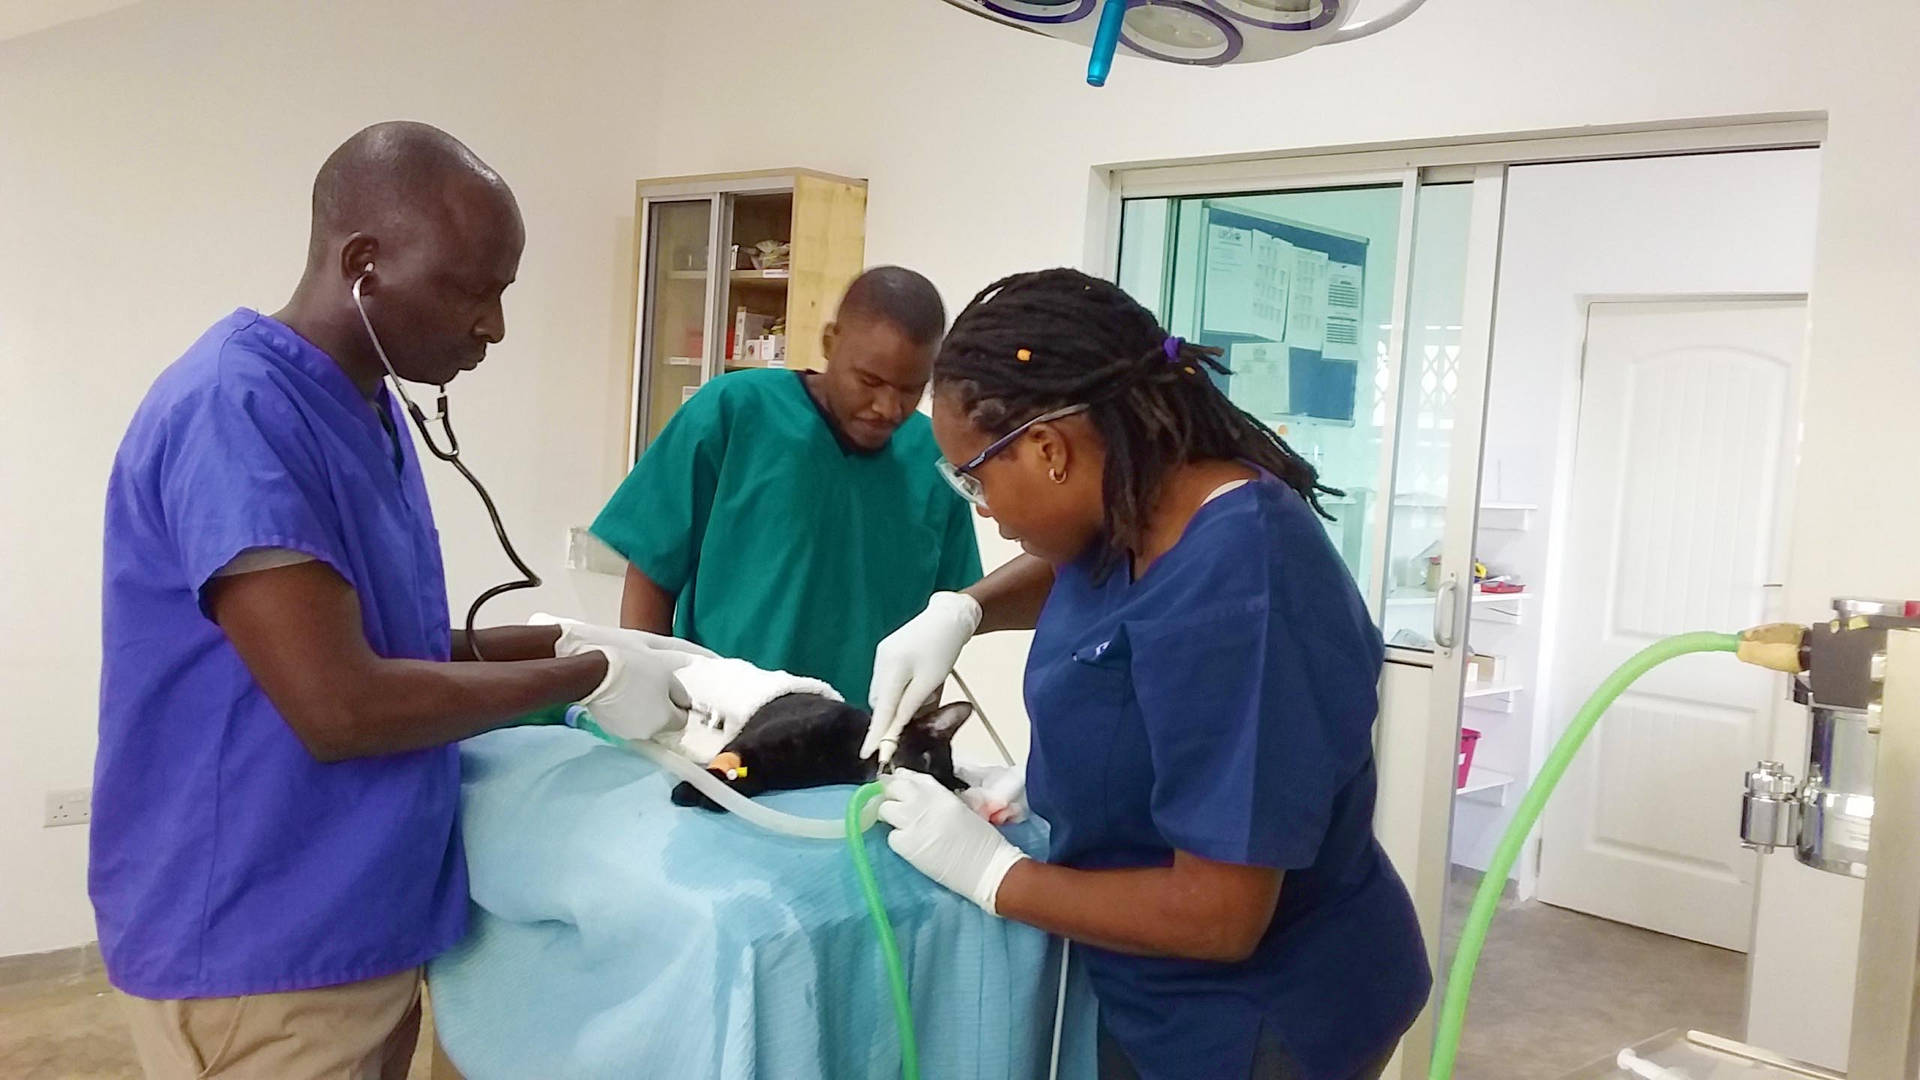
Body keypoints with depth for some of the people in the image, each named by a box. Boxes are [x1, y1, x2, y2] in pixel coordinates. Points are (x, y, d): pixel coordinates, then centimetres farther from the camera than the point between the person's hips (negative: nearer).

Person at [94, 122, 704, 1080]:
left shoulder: (368, 410, 9)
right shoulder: (235, 410, -21)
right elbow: (340, 705, -26)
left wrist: (562, 640, 1)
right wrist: (587, 677, -16)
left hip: (363, 926, 9)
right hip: (259, 953, -9)